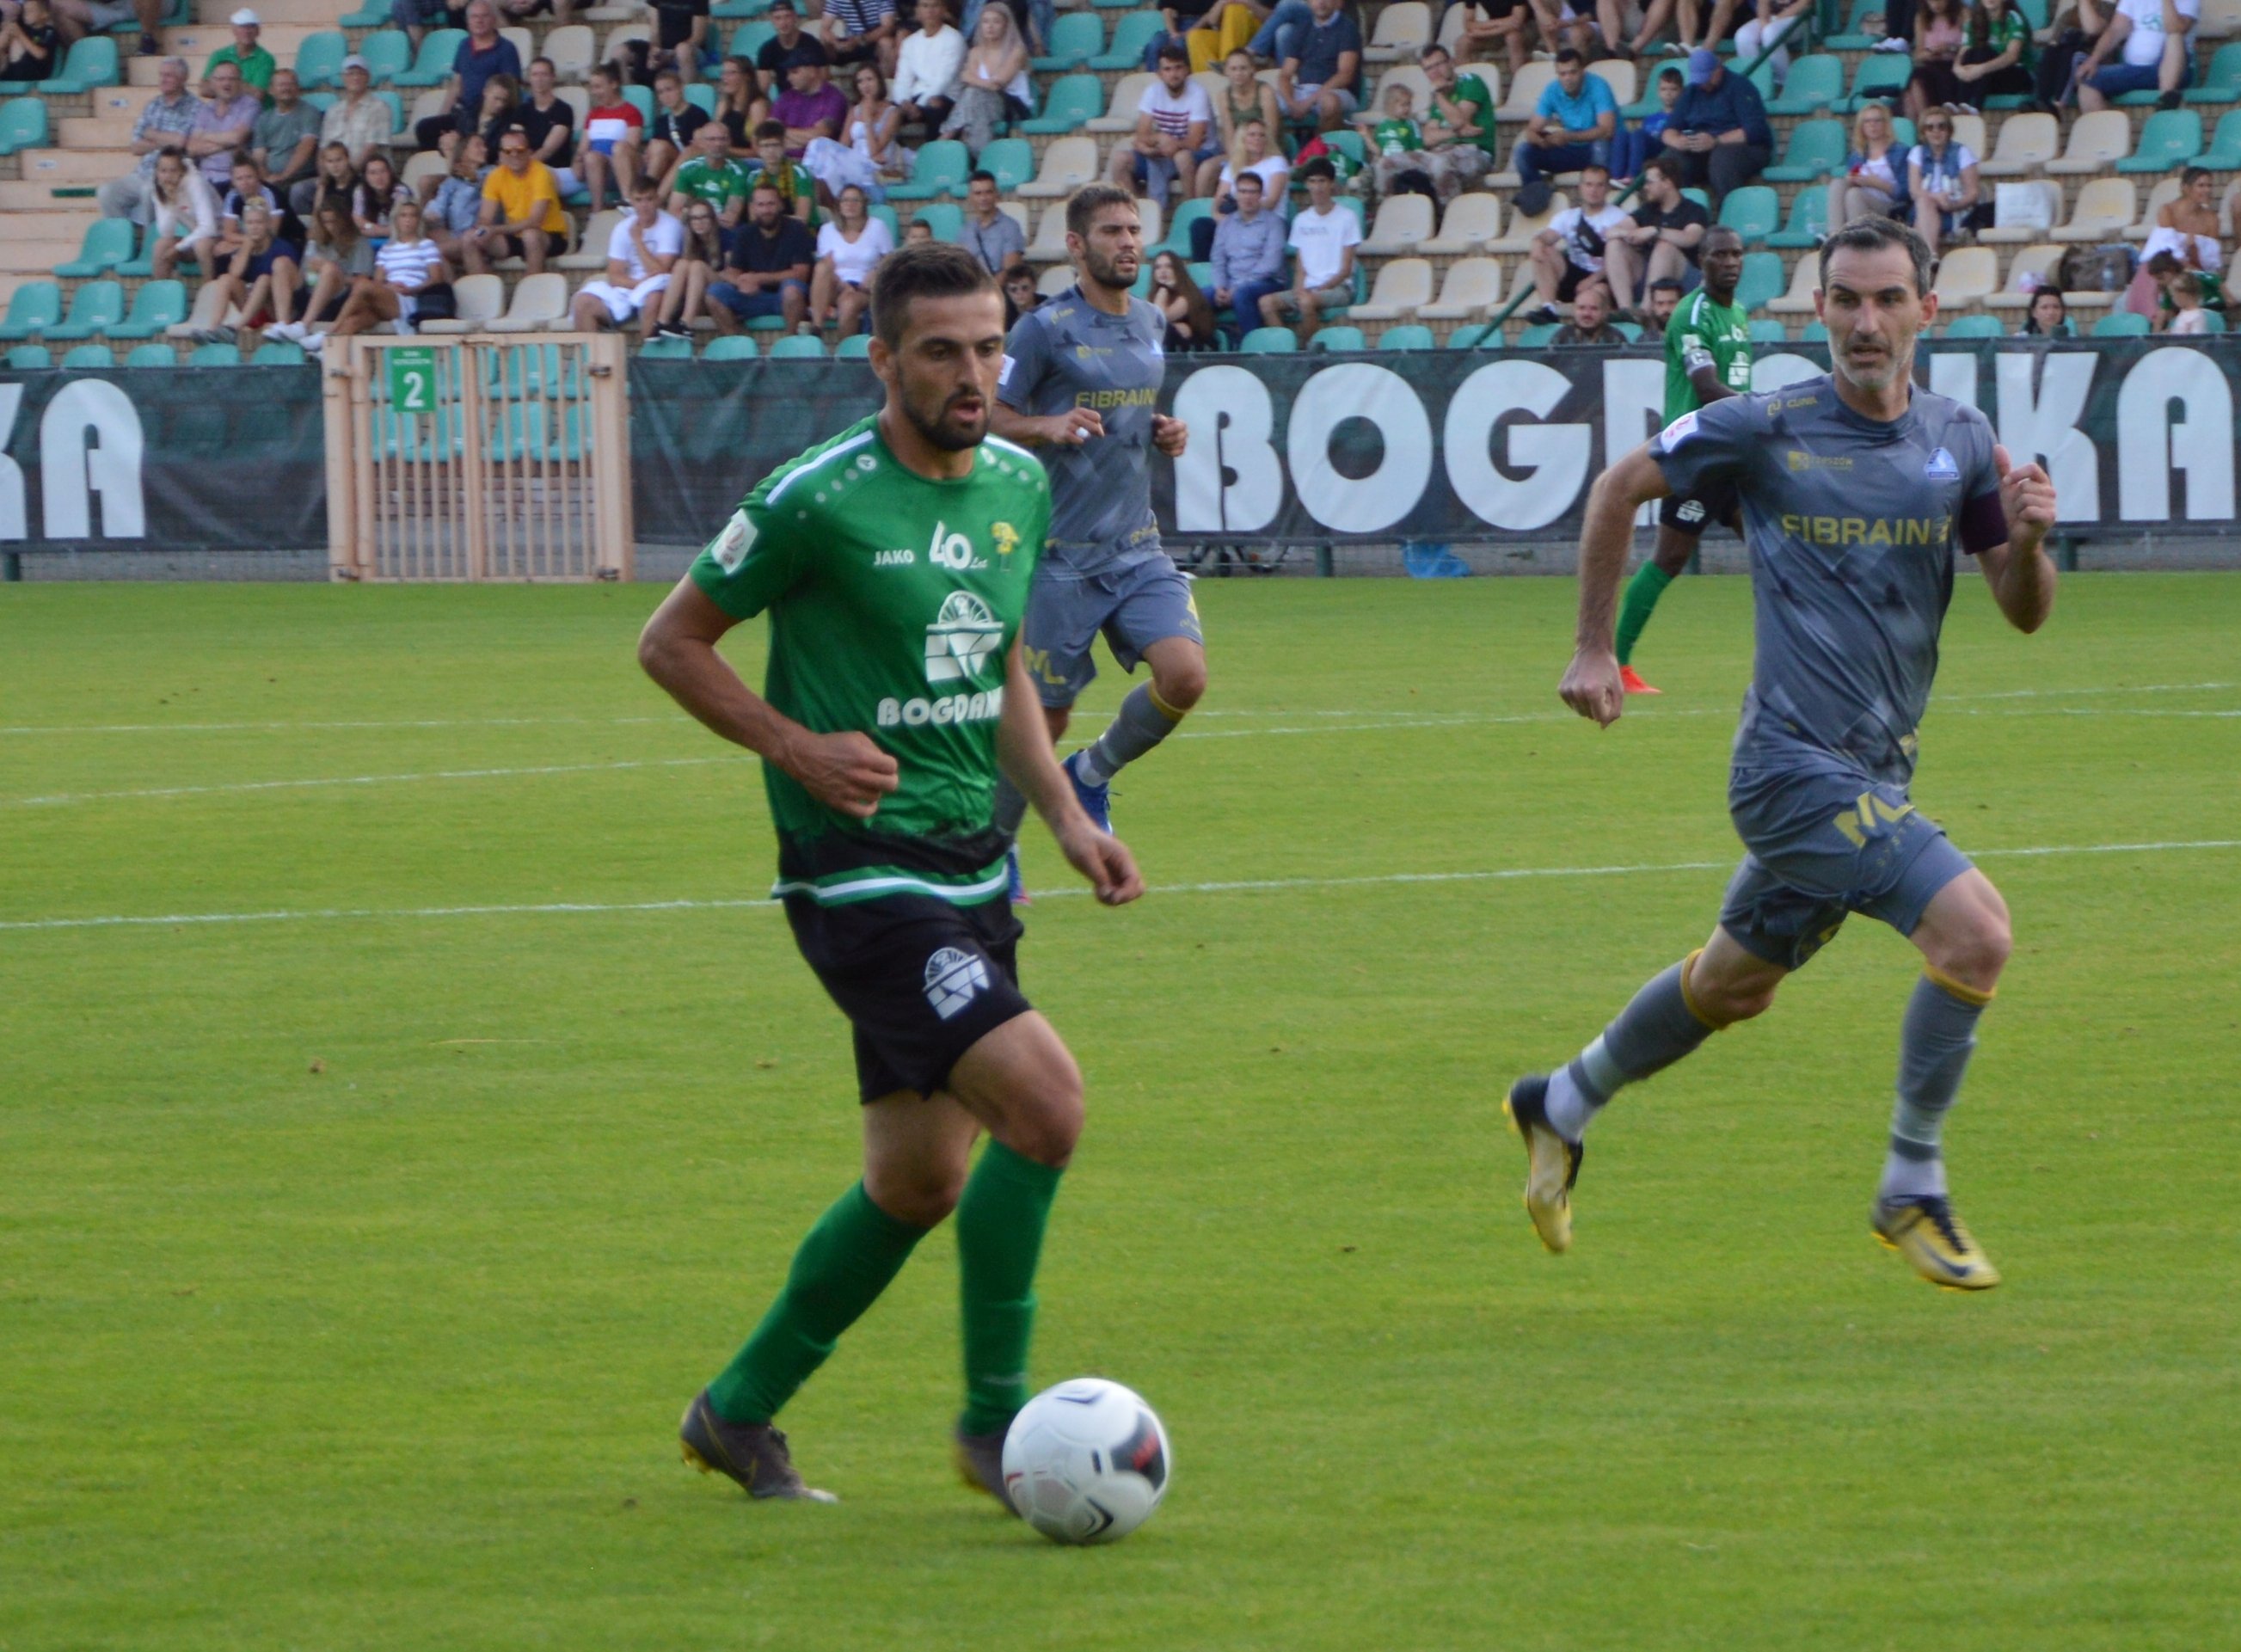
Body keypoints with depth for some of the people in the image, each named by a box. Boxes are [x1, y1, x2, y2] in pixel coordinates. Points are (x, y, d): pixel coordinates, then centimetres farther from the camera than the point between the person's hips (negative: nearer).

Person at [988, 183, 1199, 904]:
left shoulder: (1152, 325, 11)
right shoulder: (1045, 329, -9)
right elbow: (990, 418, -7)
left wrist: (1166, 435, 6)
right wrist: (1049, 425, -25)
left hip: (1138, 547, 5)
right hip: (1062, 555, -5)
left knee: (1184, 675, -16)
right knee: (1045, 716, 1)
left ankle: (1093, 773, 11)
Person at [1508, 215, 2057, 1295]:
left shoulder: (1960, 442, 4)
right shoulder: (1767, 429, -9)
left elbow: (2024, 612, 6)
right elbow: (1622, 487, 6)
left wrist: (2028, 540, -16)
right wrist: (1593, 650, 6)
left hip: (1876, 773, 7)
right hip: (1797, 761, -7)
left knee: (1733, 986, 22)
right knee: (1973, 929, -22)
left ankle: (1563, 1105, 46)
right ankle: (1912, 1190, -7)